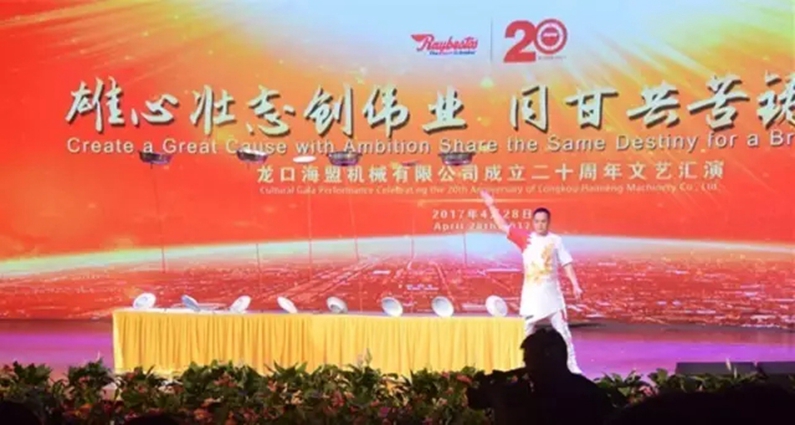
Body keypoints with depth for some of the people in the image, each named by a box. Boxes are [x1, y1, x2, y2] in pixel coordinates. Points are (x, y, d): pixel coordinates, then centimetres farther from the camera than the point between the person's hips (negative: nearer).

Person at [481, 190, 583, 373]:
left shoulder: (556, 240, 2)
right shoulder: (525, 238, 1)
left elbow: (566, 264, 2)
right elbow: (503, 226, -1)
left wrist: (575, 285, -6)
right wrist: (491, 205, -7)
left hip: (552, 294, -1)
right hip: (531, 295, 1)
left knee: (562, 331, 2)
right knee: (526, 333, 7)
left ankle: (572, 366, 8)